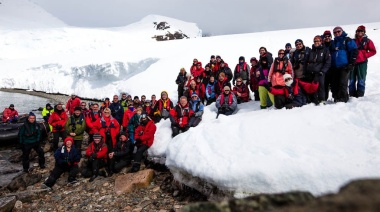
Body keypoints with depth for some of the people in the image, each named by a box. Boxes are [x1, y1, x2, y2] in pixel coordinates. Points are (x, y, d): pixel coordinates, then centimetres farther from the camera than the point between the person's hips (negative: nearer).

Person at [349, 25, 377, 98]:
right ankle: (352, 94, 12)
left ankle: (360, 94, 0)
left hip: (362, 63, -3)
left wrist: (365, 55, -10)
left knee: (361, 79, -4)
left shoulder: (367, 41, 4)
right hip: (352, 62, 3)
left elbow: (373, 51, 2)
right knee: (352, 79, 5)